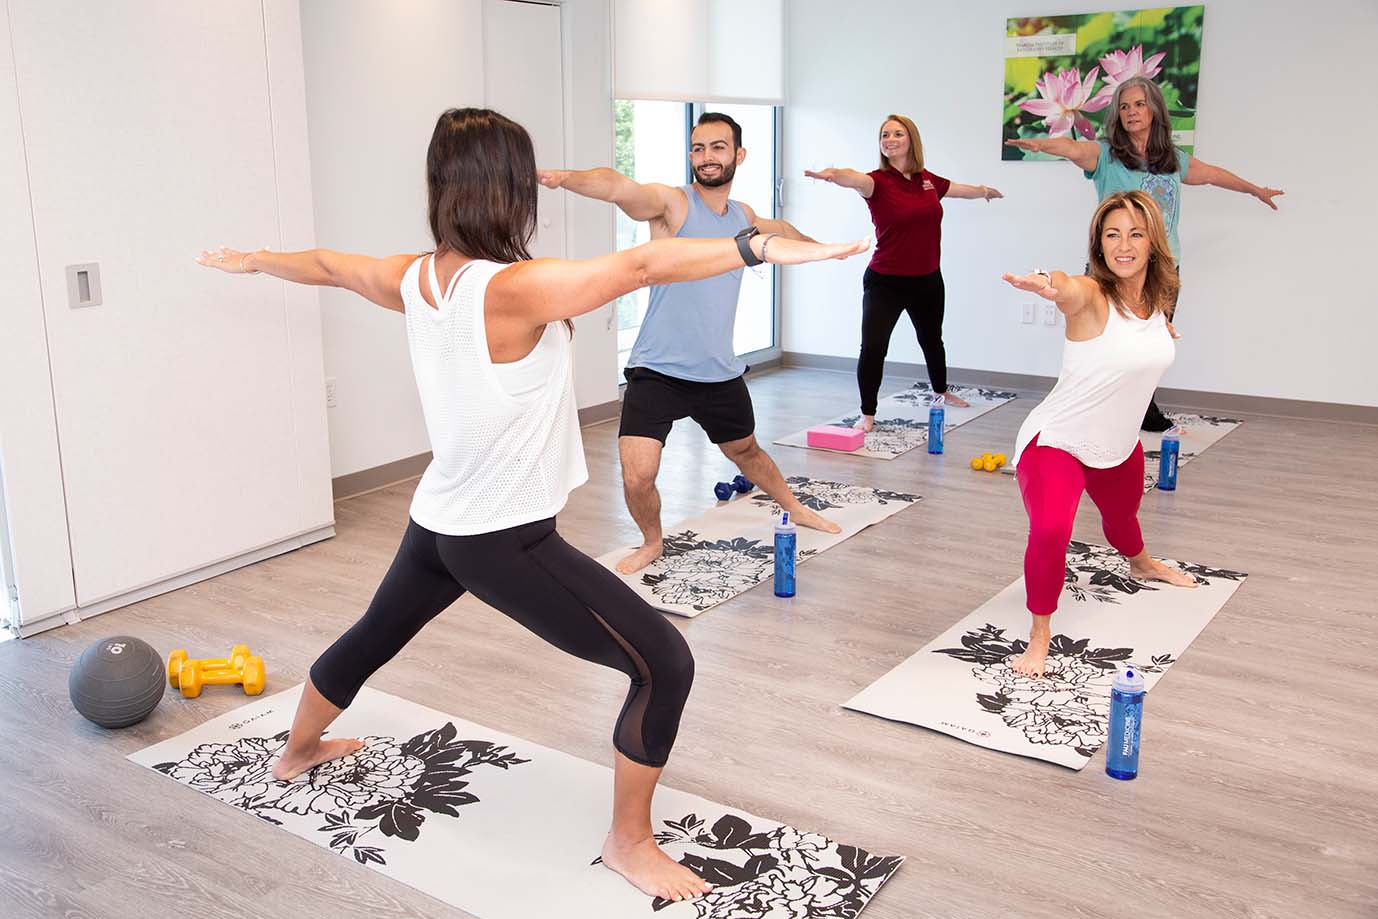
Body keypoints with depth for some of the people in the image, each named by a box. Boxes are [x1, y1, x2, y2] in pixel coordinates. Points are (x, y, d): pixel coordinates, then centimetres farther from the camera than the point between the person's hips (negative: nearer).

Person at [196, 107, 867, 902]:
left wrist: (251, 260, 37)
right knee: (666, 665, -4)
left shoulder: (413, 280, -1)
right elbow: (643, 266, -35)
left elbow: (326, 265, 18)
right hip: (506, 542, -8)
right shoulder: (512, 289, -25)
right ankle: (630, 843, 9)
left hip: (439, 523, 9)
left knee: (375, 636, 34)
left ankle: (298, 749, 59)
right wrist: (764, 247, -39)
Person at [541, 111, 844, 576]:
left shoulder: (742, 215, 9)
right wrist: (567, 177, -53)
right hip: (657, 372, -5)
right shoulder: (671, 202, -12)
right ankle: (652, 541, 17)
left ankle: (794, 508, 55)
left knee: (745, 450, 27)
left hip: (721, 374, 5)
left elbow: (779, 230, 33)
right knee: (637, 478, -15)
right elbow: (618, 187, -34)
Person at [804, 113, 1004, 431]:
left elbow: (959, 188, 24)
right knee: (872, 347, -16)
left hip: (928, 280, 5)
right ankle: (867, 414, 0)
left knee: (932, 340, 25)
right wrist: (833, 174, -61)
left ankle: (942, 391, 50)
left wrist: (984, 191, 44)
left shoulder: (927, 179, 2)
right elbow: (856, 179, -38)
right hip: (885, 282, -5)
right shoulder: (879, 181, -13)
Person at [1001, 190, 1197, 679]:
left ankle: (1141, 563, 68)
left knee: (1123, 512, 33)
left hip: (1118, 445, 7)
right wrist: (1047, 282, -72)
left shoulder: (1158, 301, -4)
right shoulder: (1091, 296, -25)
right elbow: (1066, 289, -53)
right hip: (1057, 441, -7)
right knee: (1050, 529, -31)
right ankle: (1039, 633, -10)